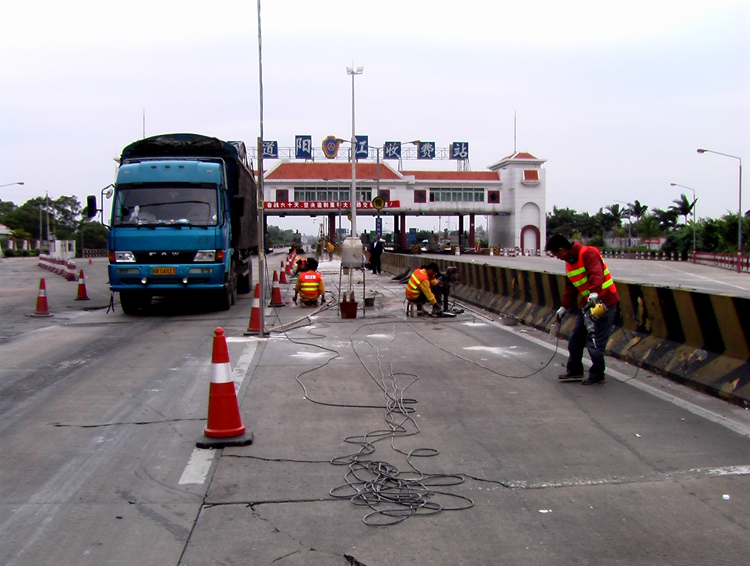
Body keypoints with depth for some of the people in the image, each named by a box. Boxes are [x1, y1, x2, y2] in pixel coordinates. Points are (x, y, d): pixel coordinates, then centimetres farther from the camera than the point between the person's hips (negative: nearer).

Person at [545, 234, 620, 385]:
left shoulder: (588, 253, -18)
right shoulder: (570, 262, 11)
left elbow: (597, 274, -33)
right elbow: (570, 288, 18)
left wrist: (594, 293, -47)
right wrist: (564, 307, 15)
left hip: (603, 302, -9)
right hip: (587, 304, 9)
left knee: (595, 342, -7)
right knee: (576, 339, 12)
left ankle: (597, 376, 8)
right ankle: (575, 371, 25)